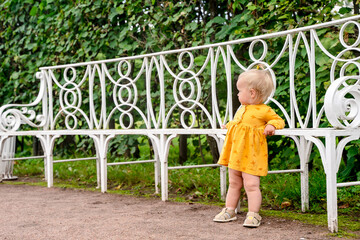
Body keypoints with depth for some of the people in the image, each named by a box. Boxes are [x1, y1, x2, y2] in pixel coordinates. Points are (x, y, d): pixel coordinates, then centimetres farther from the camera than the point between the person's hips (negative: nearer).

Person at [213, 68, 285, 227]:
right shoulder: (241, 109, 14)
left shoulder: (264, 110, -9)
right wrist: (229, 125, 22)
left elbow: (279, 120, 0)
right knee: (234, 183, 14)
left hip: (251, 156, -7)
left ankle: (253, 215, -1)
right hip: (235, 154, 7)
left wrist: (271, 125, -17)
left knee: (251, 184, -10)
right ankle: (229, 210, 23)